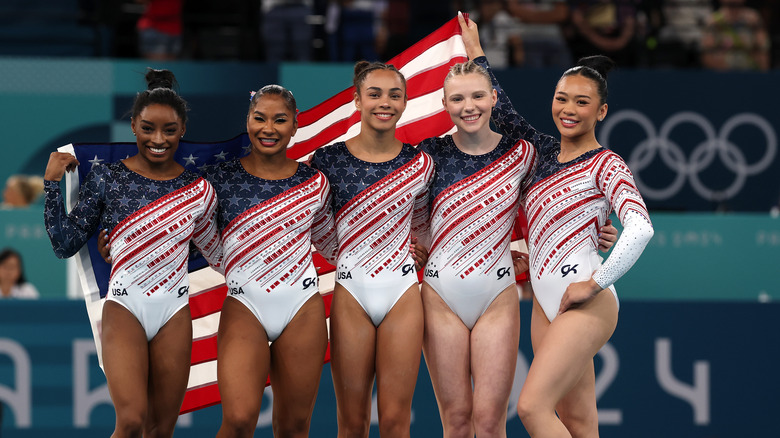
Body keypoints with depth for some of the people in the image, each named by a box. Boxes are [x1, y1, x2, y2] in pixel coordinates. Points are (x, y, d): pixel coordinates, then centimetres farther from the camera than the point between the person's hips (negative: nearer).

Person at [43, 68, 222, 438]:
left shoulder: (197, 189, 6)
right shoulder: (107, 178, 0)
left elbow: (215, 253, 18)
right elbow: (65, 245, 0)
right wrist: (52, 183, -6)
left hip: (174, 312, 3)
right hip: (125, 308, -3)